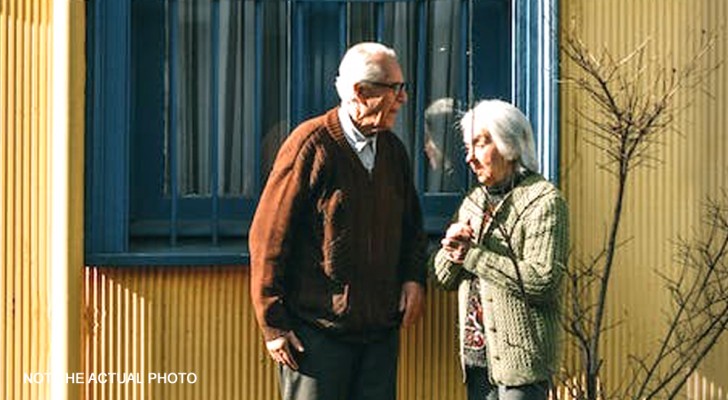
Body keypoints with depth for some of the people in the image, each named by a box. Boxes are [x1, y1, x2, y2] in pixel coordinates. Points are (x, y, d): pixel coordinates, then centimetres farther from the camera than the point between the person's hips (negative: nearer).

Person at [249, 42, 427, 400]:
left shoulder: (392, 149, 10)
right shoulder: (310, 145, -10)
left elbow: (411, 225, 23)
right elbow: (268, 236, -10)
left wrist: (414, 277, 4)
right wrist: (273, 326, -10)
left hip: (380, 329, 6)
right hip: (317, 331, -6)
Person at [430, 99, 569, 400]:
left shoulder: (544, 201, -8)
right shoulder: (473, 201, 14)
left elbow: (542, 281, -20)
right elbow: (443, 277, 16)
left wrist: (473, 256, -15)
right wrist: (451, 248, -7)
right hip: (477, 353, 7)